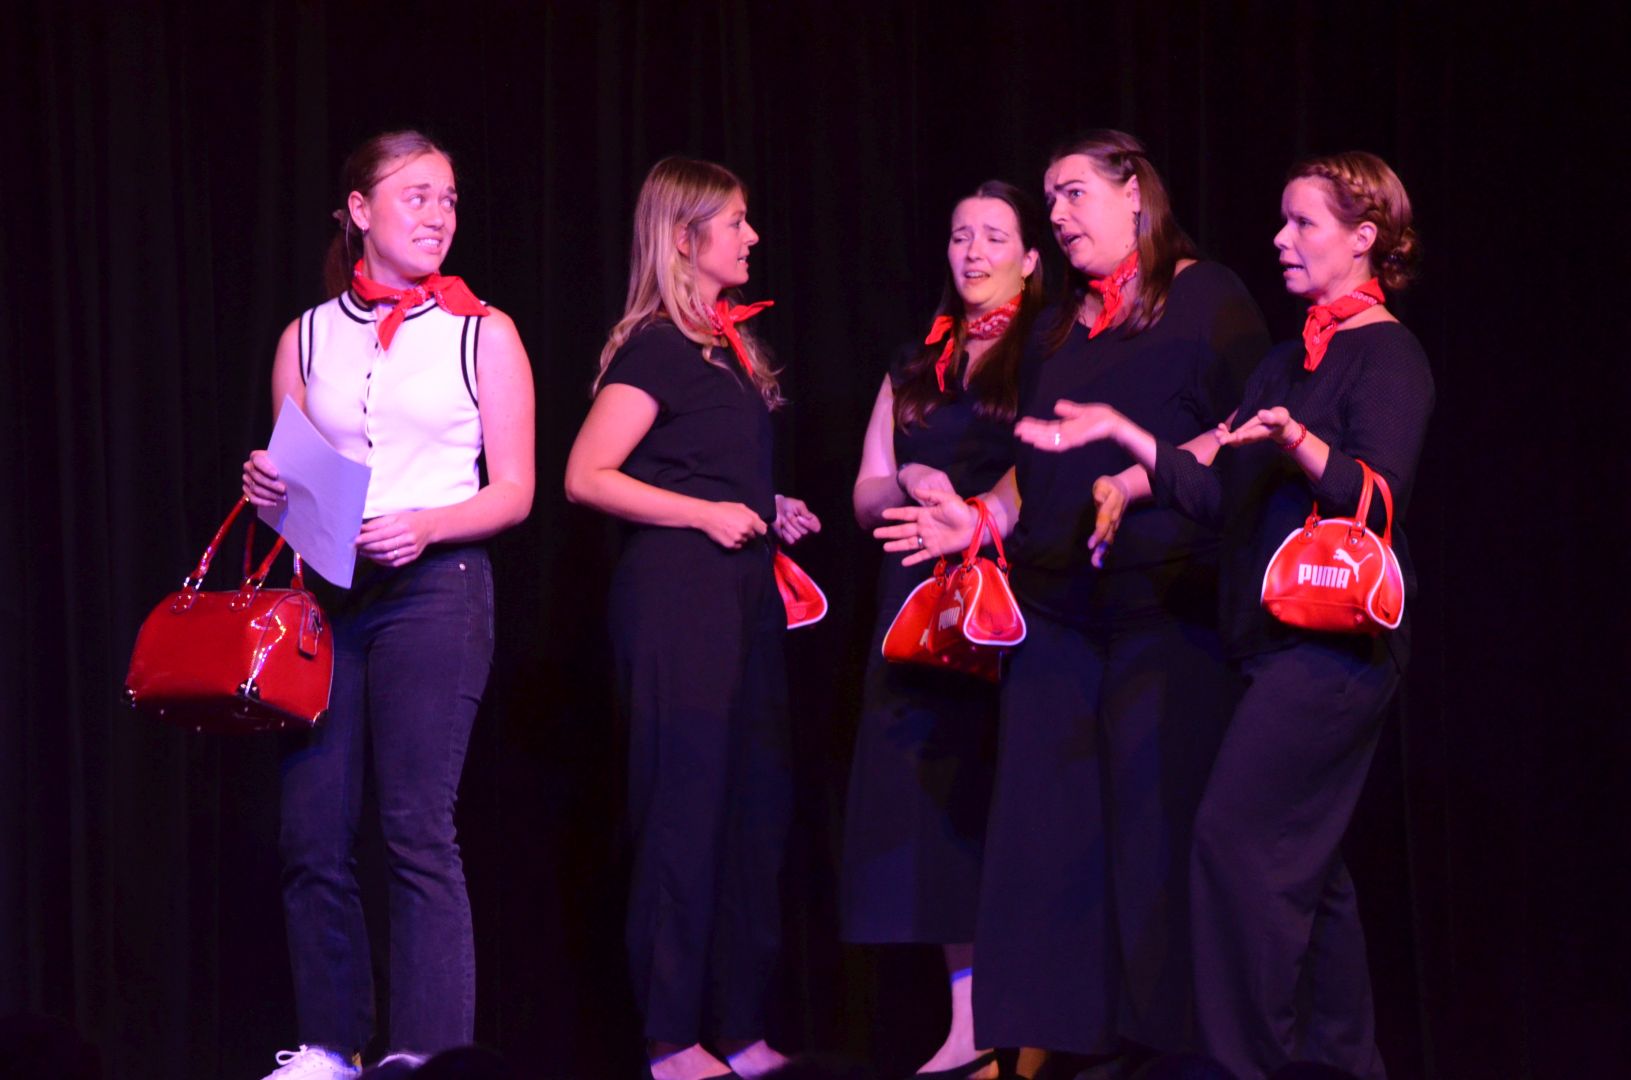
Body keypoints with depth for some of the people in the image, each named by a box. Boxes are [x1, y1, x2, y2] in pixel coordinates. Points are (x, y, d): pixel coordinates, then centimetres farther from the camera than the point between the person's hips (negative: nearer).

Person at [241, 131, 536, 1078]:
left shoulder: (483, 334, 5)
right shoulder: (310, 337, 13)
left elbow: (514, 492, 2)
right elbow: (286, 475, 18)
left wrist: (425, 526, -15)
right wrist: (268, 488, -6)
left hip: (435, 584, -3)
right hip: (324, 590, 3)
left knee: (418, 830, -10)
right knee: (313, 832, 0)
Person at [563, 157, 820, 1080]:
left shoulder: (729, 345, 17)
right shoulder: (658, 348, -9)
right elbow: (587, 476, -15)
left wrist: (772, 515, 12)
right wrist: (705, 514, -17)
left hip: (741, 590, 9)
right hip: (677, 589, -9)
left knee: (756, 805, 7)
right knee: (686, 807, -6)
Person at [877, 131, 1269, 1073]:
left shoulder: (1206, 297, 2)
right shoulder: (1059, 332, 22)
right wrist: (980, 518, 10)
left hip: (1167, 599, -6)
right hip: (1058, 605, 6)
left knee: (1159, 825, -6)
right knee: (1052, 834, 1)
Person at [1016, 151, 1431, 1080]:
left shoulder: (1387, 357, -7)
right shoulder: (1290, 363, 19)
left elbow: (1380, 494, -19)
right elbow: (1223, 498, 17)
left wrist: (1298, 442, -34)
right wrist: (1125, 439, 12)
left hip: (1334, 641, -9)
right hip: (1281, 642, 9)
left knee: (1237, 835, -14)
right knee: (1306, 862, 10)